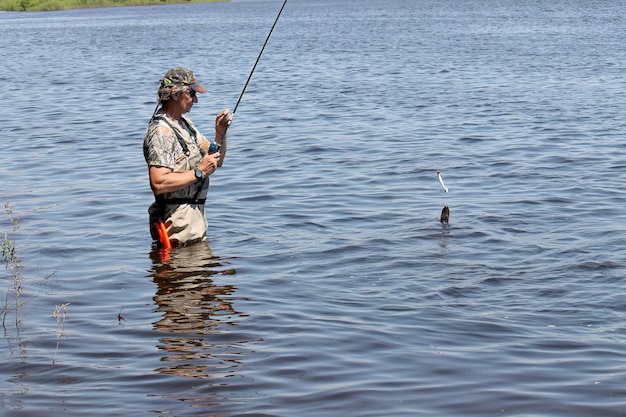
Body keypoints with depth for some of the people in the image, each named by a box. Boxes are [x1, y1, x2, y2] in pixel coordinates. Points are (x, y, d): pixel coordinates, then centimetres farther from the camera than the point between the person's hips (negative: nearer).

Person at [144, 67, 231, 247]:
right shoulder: (161, 131, -17)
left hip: (195, 214, 10)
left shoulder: (185, 123, 13)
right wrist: (199, 172, -21)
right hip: (178, 220, -10)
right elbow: (159, 183, -27)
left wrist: (220, 133, 0)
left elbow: (217, 161, 17)